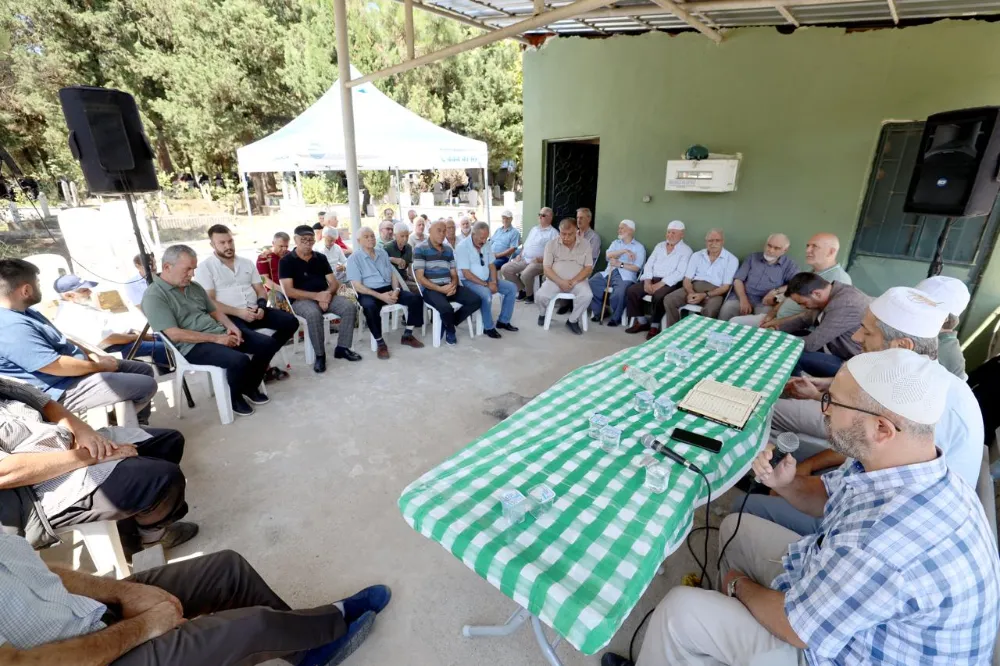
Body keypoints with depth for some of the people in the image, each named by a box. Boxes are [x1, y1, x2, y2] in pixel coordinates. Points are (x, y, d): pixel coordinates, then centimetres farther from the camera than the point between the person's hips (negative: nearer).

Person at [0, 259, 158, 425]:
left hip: (78, 367, 11)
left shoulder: (24, 312, 9)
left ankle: (139, 424, 23)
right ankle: (121, 424, 10)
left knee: (145, 370, 12)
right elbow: (57, 365, -27)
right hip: (64, 390, -11)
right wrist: (100, 366, -13)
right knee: (147, 385, -17)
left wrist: (93, 356, 3)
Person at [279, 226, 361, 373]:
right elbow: (289, 291, -10)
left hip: (325, 296, 5)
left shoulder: (321, 258, 13)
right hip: (301, 300, -4)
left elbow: (334, 282, 9)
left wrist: (328, 294, -14)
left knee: (350, 307, -20)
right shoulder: (286, 261, -1)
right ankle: (320, 355, -18)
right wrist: (316, 296, -19)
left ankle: (342, 348, -8)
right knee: (314, 314, -37)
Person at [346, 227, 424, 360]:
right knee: (370, 307, -39)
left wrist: (396, 289, -8)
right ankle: (380, 342, -19)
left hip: (388, 289, 5)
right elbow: (357, 286, -10)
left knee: (415, 298, -14)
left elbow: (392, 274, 14)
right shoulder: (354, 258, -2)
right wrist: (380, 296, -21)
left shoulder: (382, 253, 15)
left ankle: (407, 335, -1)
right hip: (368, 293, -5)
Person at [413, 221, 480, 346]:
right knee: (446, 308, -35)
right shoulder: (420, 249, -3)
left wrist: (453, 286, -8)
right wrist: (440, 289, -19)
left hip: (449, 287, 6)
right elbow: (420, 278, -10)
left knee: (475, 301, -13)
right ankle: (450, 331, 1)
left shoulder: (448, 250, 17)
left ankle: (446, 324, 1)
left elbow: (454, 274, 16)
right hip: (430, 289, -6)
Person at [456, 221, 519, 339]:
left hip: (487, 279, 8)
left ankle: (503, 321, 8)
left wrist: (493, 282, -10)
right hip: (469, 281, -8)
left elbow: (492, 265, 8)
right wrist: (486, 284, -22)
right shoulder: (462, 247, -18)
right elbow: (466, 273, -22)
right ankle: (488, 327, -16)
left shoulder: (486, 244, 4)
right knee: (486, 294, -36)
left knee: (512, 288, -1)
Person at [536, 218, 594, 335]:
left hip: (577, 281, 0)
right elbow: (546, 268, -4)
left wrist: (574, 281, -17)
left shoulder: (585, 244, 2)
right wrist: (560, 281, -20)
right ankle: (543, 314, 10)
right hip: (555, 280, 0)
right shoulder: (551, 244, 0)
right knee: (540, 296, -27)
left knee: (587, 295, -30)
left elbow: (588, 268, 0)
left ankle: (572, 320, -4)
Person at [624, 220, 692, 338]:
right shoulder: (659, 246, 16)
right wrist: (647, 281, -8)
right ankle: (641, 321, -5)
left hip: (670, 283, -5)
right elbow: (648, 264, 11)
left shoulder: (686, 250, -1)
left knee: (658, 296, -35)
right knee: (631, 290, -16)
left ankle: (654, 326, -15)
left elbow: (680, 273, -12)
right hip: (652, 279, 6)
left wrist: (660, 284, -21)